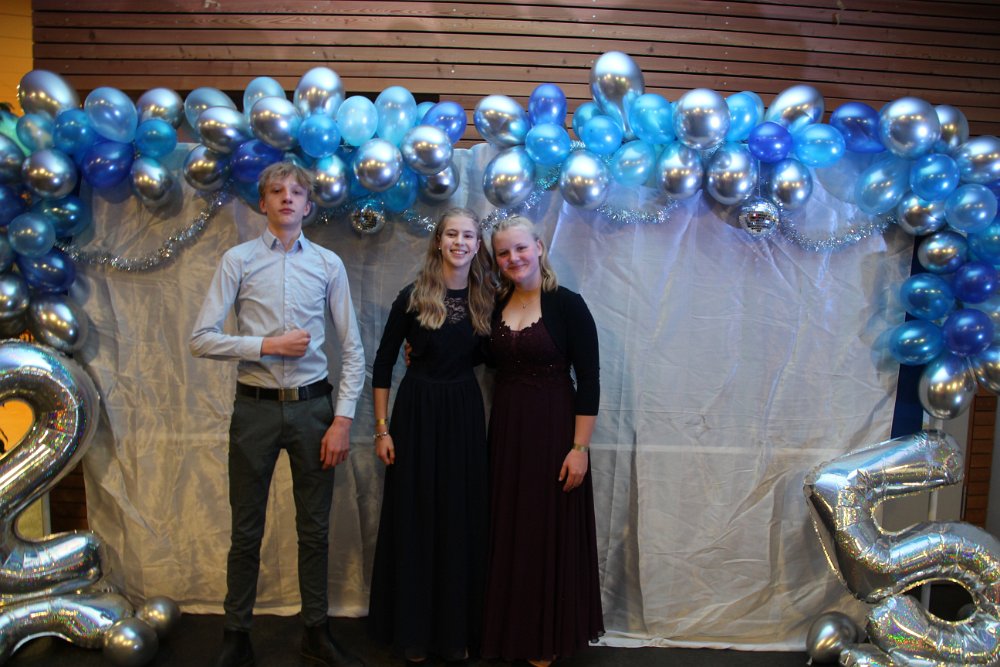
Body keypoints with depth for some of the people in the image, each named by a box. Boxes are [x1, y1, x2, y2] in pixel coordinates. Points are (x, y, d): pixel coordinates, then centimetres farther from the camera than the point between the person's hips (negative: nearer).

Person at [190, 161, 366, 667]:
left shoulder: (328, 264, 2)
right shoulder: (238, 260, -1)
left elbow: (352, 349, 2)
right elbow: (202, 339, -6)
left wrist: (343, 418, -4)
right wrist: (268, 345, -15)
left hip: (312, 406, 1)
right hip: (255, 407, -1)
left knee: (315, 529, 12)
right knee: (246, 531, 12)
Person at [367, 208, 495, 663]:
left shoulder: (485, 299, 2)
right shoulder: (413, 297, -6)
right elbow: (383, 364, -3)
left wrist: (428, 355, -2)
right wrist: (382, 430, -6)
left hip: (464, 413, 3)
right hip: (416, 411, -2)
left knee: (460, 520, 8)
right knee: (414, 518, 6)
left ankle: (456, 629, 24)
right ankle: (411, 630, 22)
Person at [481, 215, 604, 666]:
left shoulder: (567, 304, -9)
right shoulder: (495, 305, 5)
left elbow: (588, 380, -11)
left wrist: (580, 447, -15)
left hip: (553, 430, -4)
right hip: (505, 430, 5)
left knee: (550, 535, 6)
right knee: (508, 535, 13)